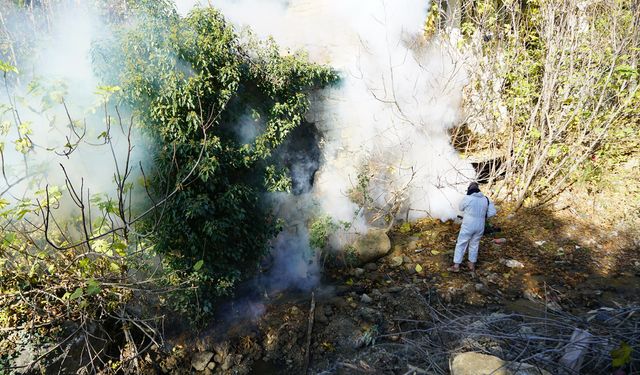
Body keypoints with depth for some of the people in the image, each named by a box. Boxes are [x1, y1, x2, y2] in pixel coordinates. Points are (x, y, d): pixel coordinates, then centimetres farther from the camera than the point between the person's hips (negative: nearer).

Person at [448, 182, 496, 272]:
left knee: (461, 245, 6)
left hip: (468, 226, -4)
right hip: (480, 226, 4)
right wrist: (483, 215, 10)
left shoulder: (467, 198, -14)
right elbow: (492, 212, 3)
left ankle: (456, 266, 8)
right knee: (474, 245, 19)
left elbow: (461, 208, 3)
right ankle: (472, 265, 28)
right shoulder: (485, 199, 0)